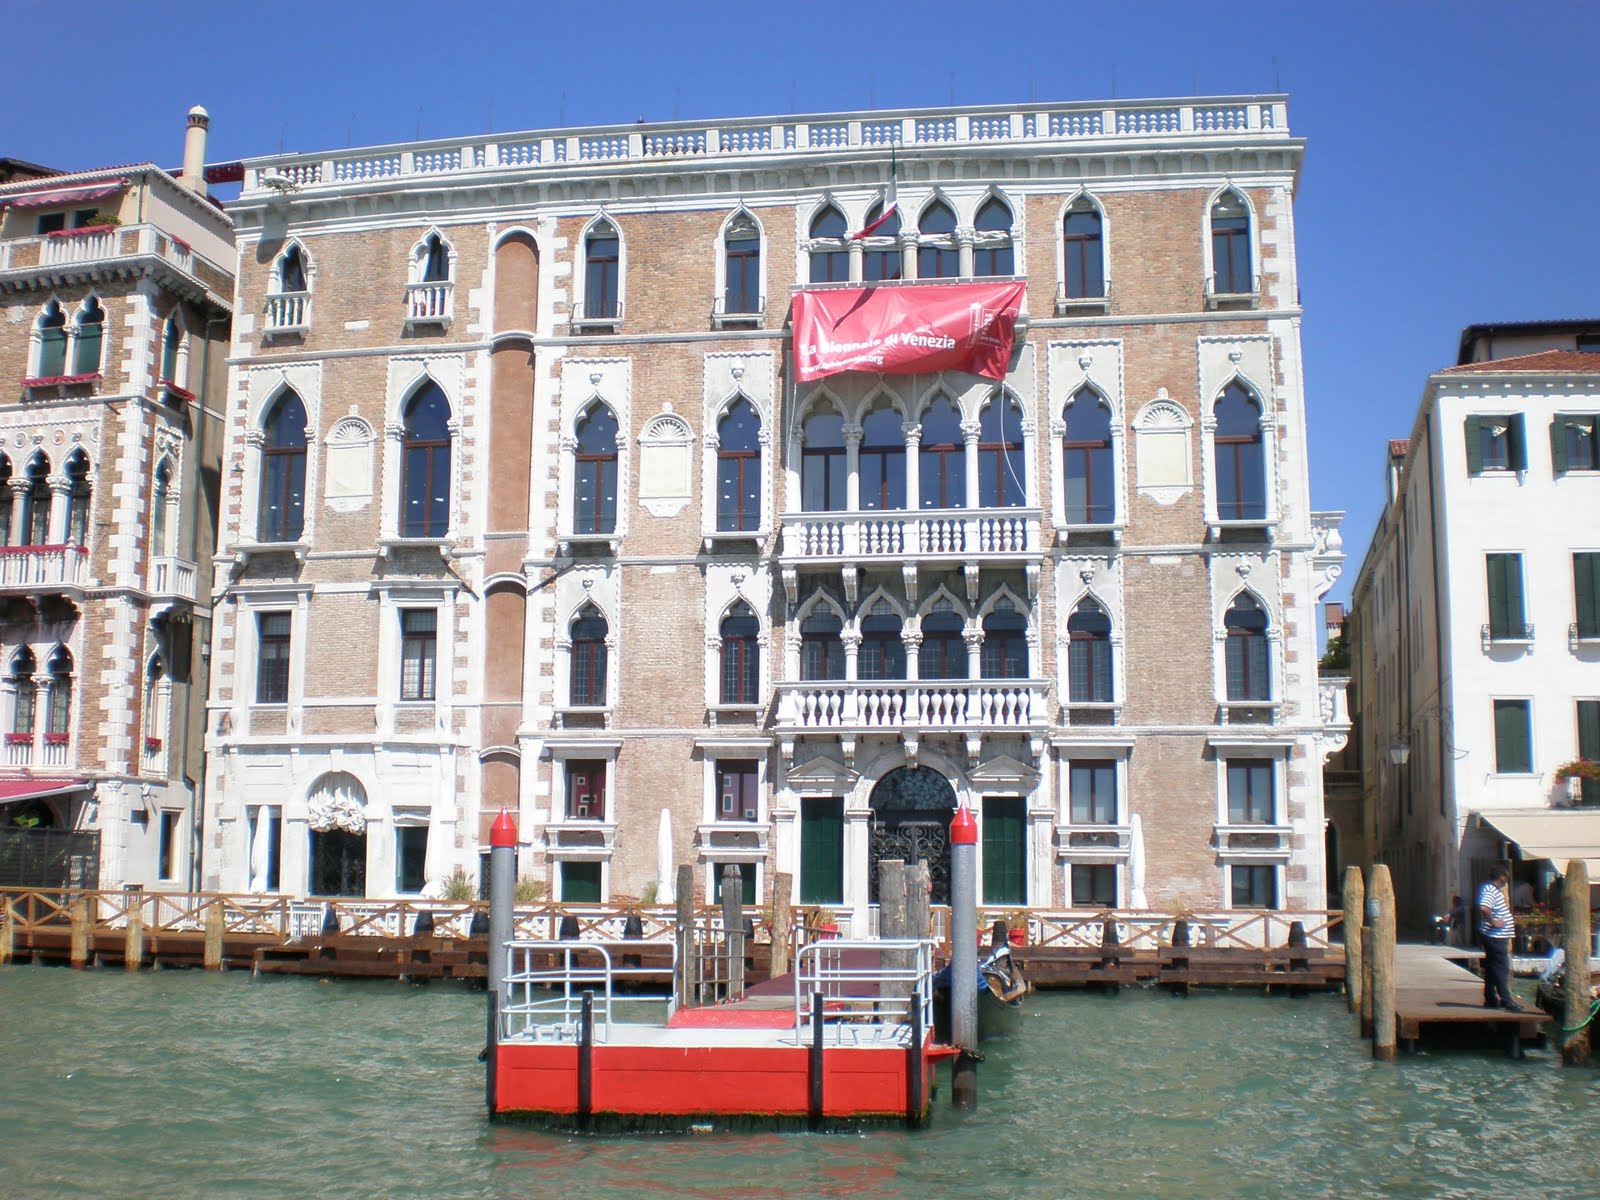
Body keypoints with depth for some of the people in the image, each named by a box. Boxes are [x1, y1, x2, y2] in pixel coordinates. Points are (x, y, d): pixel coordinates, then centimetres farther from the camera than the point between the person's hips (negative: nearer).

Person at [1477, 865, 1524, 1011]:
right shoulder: (1490, 890, -18)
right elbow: (1484, 908, -35)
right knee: (1501, 968, -9)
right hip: (1495, 936, -10)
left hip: (1496, 937, 10)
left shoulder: (1494, 890, 16)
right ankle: (1506, 1000, -9)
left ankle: (1490, 999, 19)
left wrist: (1509, 920, 25)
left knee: (1492, 967, 13)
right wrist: (1493, 922, -25)